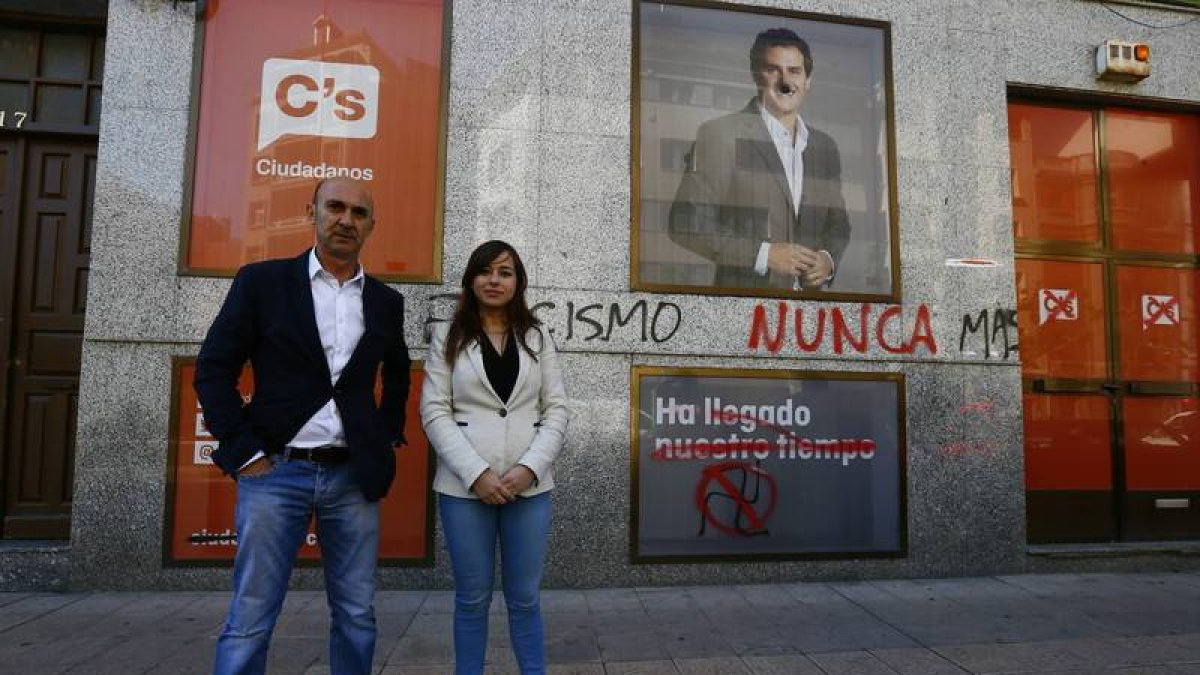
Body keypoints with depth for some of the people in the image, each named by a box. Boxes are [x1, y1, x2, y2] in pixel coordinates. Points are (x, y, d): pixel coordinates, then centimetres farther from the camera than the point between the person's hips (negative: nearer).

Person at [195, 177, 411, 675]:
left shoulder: (386, 302, 9)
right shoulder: (262, 281, 0)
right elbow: (214, 369, -1)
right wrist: (244, 453, -7)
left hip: (353, 477, 3)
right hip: (276, 471, -2)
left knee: (357, 617, 10)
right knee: (250, 623, 3)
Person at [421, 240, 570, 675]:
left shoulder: (538, 338, 10)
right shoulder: (447, 337, 4)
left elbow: (557, 409, 5)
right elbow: (434, 412, -3)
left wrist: (530, 468, -9)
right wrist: (476, 473, -13)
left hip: (530, 485, 1)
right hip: (465, 485, -1)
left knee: (524, 598, 9)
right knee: (472, 598, 10)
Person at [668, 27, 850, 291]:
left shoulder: (826, 147, 9)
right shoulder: (719, 134, -7)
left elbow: (837, 224, 17)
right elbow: (686, 223, -12)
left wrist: (829, 259, -4)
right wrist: (762, 254, -17)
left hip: (811, 290, 5)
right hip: (745, 290, -4)